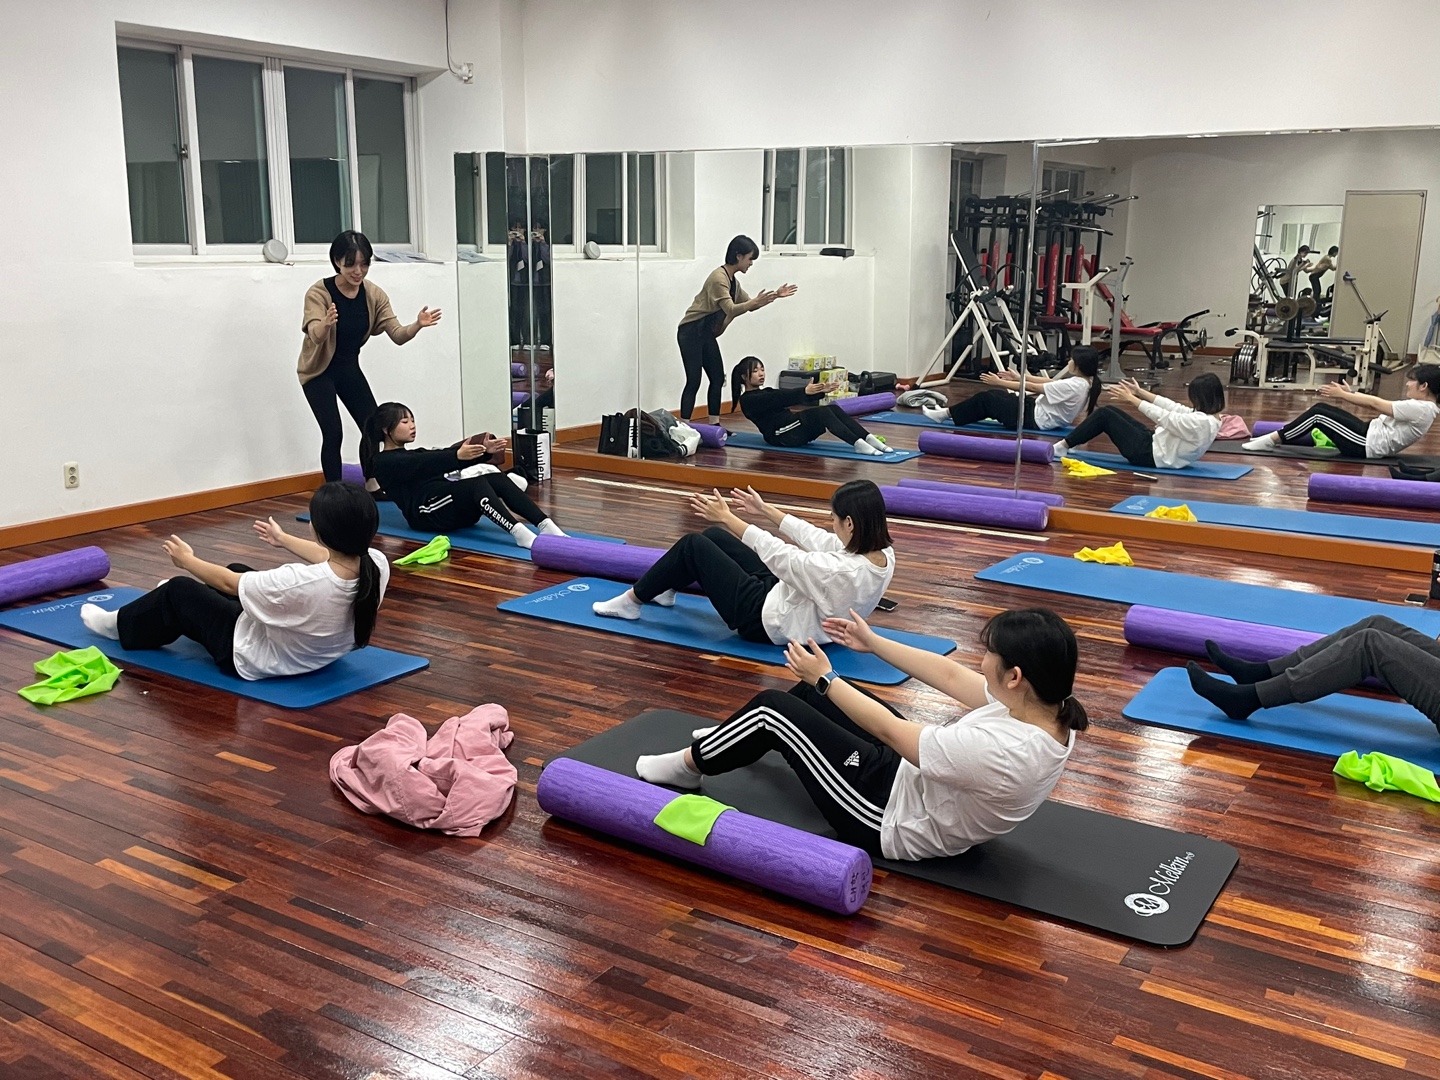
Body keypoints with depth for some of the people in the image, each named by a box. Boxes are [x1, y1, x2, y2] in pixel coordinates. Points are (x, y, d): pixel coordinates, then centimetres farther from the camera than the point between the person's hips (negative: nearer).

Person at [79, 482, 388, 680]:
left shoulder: (301, 582, -39)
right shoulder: (377, 565, -22)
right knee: (238, 569, 28)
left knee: (179, 591, 13)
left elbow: (229, 583, -20)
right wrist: (283, 539, 21)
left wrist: (188, 560, 0)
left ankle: (122, 625, 45)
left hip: (253, 659, -7)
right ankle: (175, 614, 59)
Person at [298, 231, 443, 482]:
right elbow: (315, 335, -39)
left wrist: (417, 325, -37)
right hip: (318, 371, -5)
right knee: (333, 433, -15)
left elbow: (397, 334, -15)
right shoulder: (318, 293, -25)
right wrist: (326, 323, -62)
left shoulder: (374, 294, -11)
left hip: (350, 368, 5)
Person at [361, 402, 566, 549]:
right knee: (477, 484, -31)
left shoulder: (416, 454, 32)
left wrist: (485, 451, -5)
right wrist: (457, 456, -33)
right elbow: (426, 465, -16)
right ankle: (519, 533, -52)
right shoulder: (384, 462, 4)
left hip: (454, 511, 7)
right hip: (426, 512, -7)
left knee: (498, 479, -18)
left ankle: (546, 526, -36)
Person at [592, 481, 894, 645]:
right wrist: (766, 511, 13)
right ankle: (663, 589, 43)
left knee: (693, 546, 1)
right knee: (713, 536, 18)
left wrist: (727, 518, -12)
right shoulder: (884, 554, -10)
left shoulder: (845, 572, -35)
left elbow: (778, 555, -24)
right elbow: (820, 540, 4)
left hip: (765, 619, -9)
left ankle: (631, 601, 19)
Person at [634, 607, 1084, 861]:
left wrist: (825, 678, -11)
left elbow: (888, 730, -25)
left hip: (893, 820, -8)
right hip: (916, 779, 9)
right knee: (813, 693, 18)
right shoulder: (1050, 711, -13)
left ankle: (690, 765, 23)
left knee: (772, 707, -3)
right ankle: (738, 742, 45)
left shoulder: (999, 751, -38)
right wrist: (873, 643, 9)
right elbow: (950, 675, -1)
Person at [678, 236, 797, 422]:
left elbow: (749, 305, 19)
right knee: (694, 382, -13)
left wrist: (775, 296, 8)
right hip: (691, 332, -10)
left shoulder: (732, 280, 12)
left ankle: (714, 426, 13)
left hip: (707, 333, 10)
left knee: (718, 378, 8)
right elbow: (731, 310, -28)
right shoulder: (719, 278, -19)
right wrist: (756, 301, -40)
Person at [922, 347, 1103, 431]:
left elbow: (1032, 388, -22)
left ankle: (946, 414, 12)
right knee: (996, 395, 17)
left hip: (1036, 419, -9)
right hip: (1039, 412, 9)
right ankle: (952, 412, 24)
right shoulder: (1086, 383, 0)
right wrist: (1019, 377, 11)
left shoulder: (1073, 386, -27)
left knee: (985, 399, -2)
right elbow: (1050, 382, 8)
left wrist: (1000, 382, -13)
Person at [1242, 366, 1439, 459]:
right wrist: (1349, 394, 7)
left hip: (1367, 445, -10)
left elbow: (1375, 403, -15)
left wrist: (1343, 395, -9)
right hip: (1370, 434, 10)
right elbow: (1379, 405, 14)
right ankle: (1276, 439, 7)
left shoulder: (1420, 409, -16)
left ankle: (1272, 440, -6)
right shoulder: (1419, 406, 14)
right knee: (1321, 408, 7)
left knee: (1318, 413, -12)